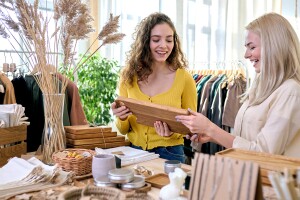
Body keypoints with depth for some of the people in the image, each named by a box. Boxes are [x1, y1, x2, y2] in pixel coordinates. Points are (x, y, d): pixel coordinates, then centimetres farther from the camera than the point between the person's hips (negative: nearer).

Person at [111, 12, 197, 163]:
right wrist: (122, 118, -14)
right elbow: (124, 130, 7)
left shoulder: (184, 78, -6)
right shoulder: (128, 76, 0)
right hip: (133, 153, 2)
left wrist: (173, 132, -14)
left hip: (169, 154, -2)